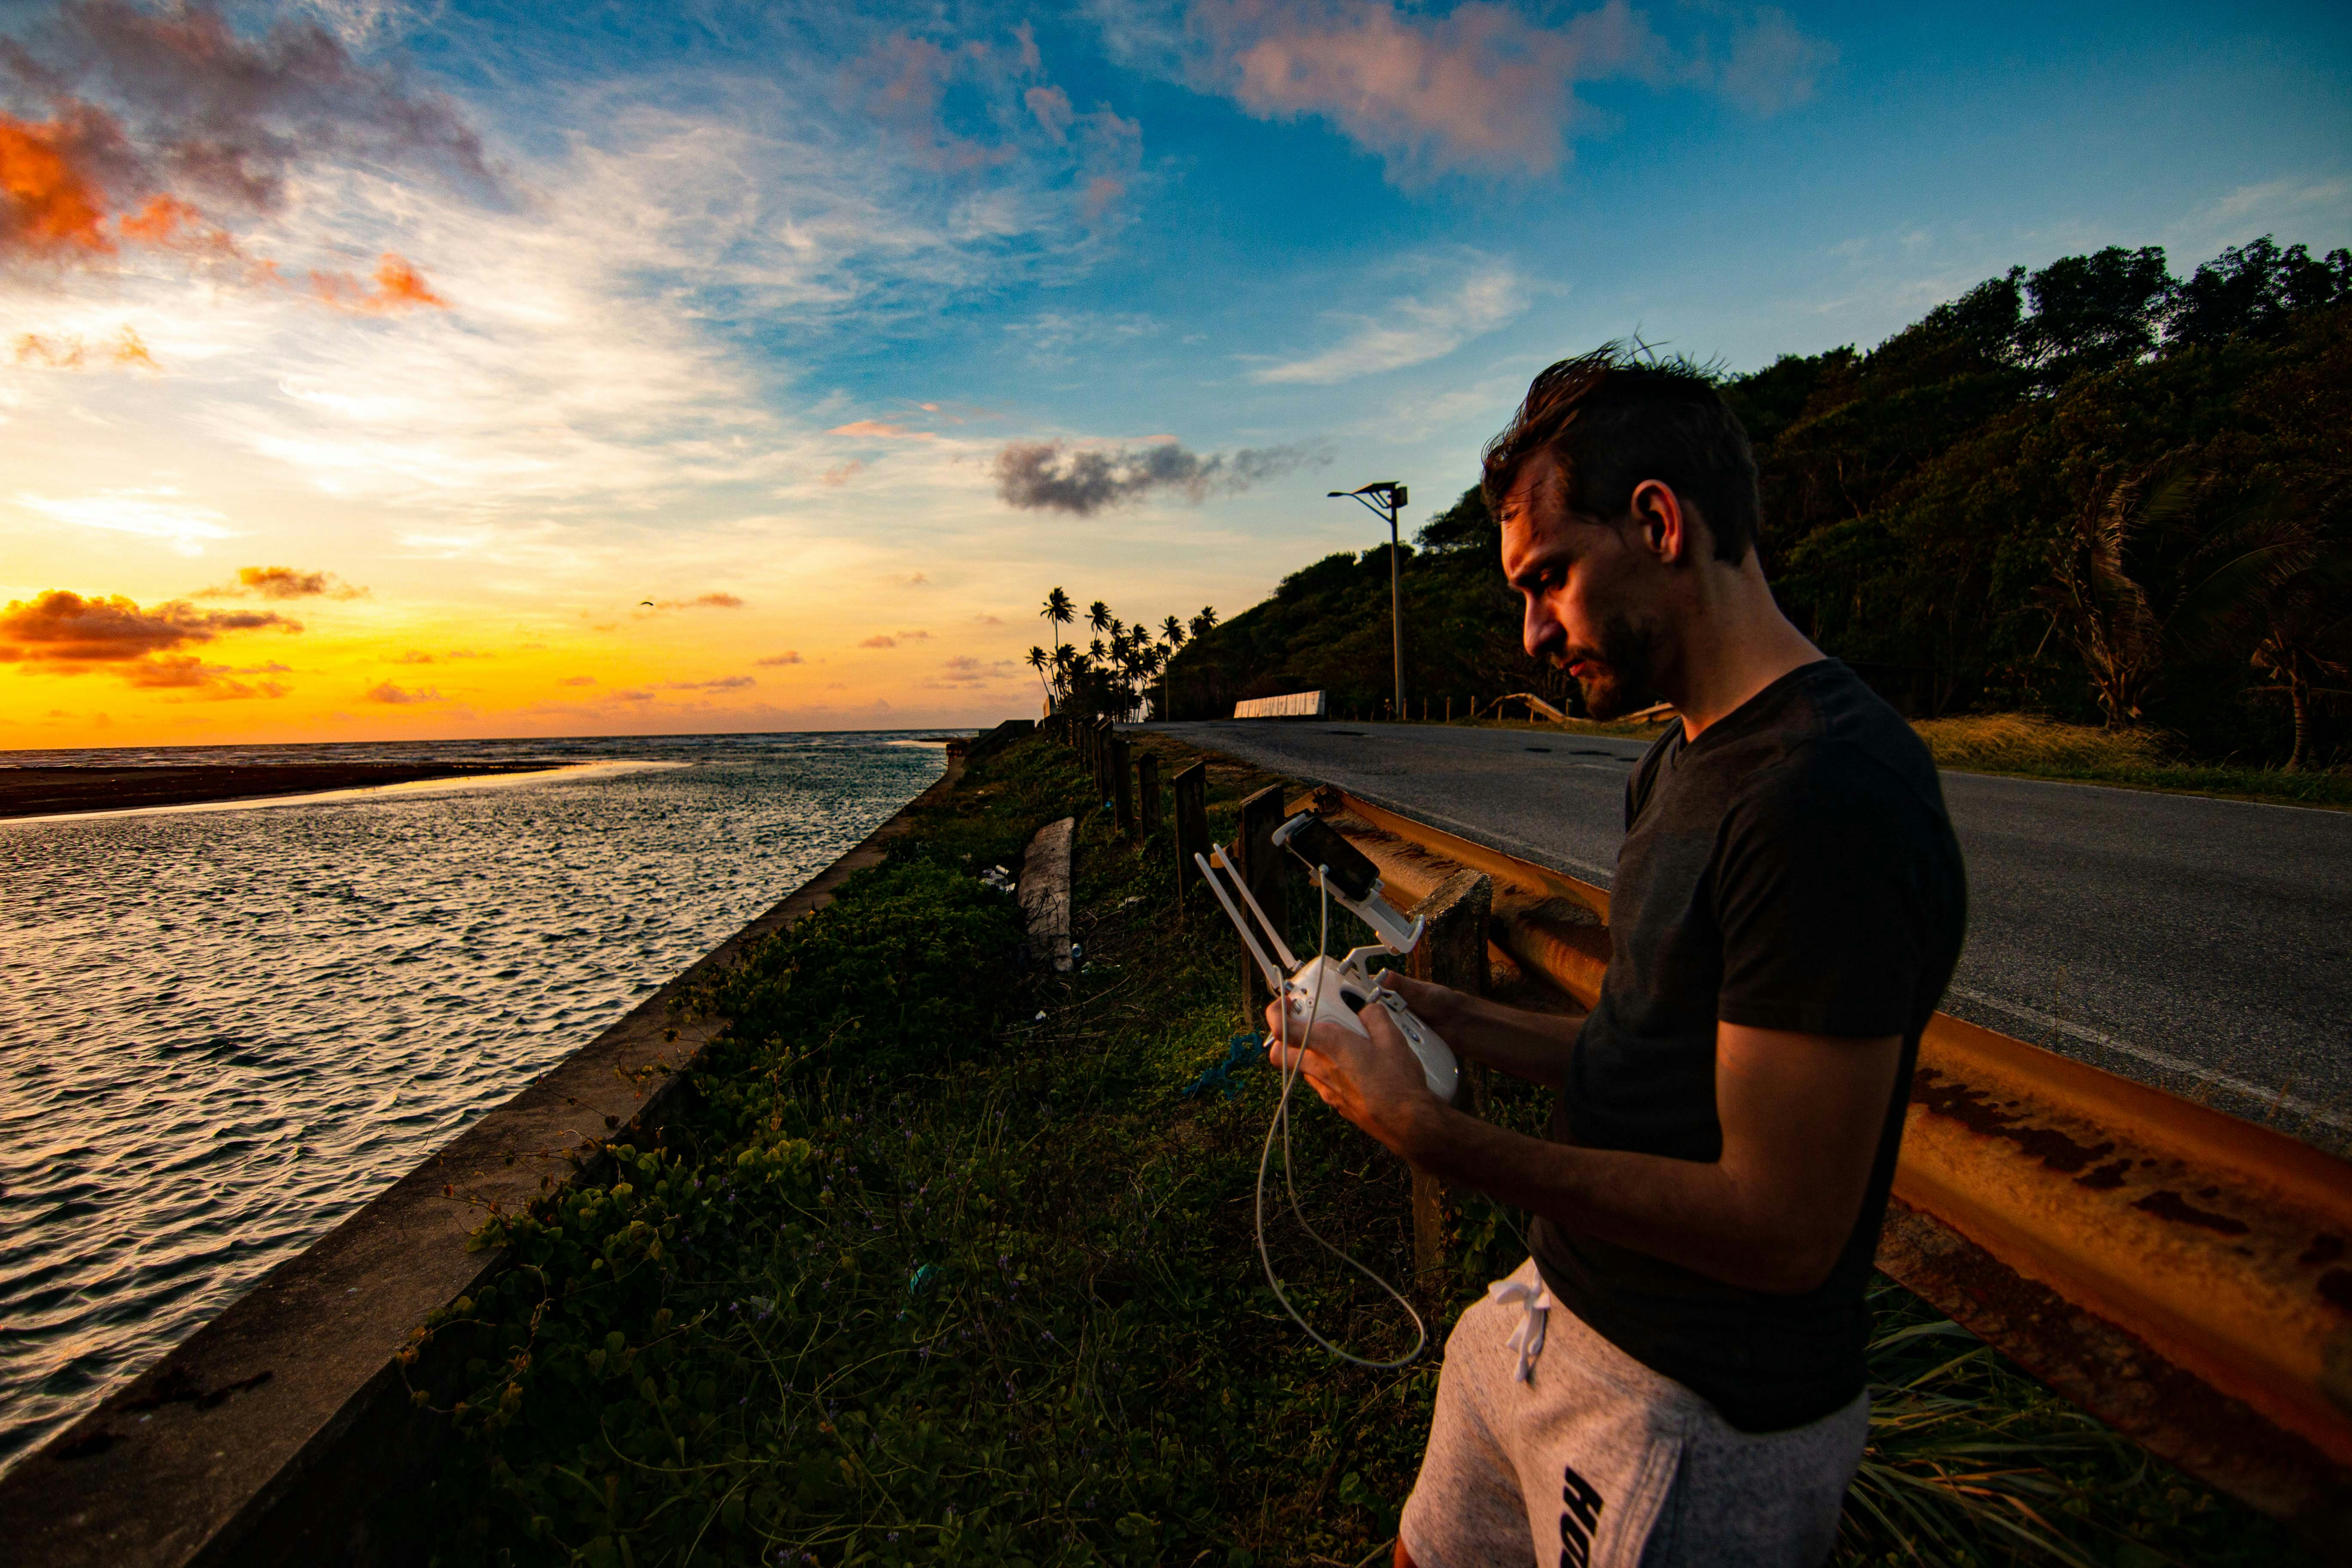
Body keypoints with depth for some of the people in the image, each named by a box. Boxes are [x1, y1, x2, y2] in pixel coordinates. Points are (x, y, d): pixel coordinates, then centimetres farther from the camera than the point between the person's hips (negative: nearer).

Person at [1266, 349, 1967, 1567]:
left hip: (1700, 1423, -8)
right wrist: (1449, 1019, 2)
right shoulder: (1682, 762, 6)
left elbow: (1780, 1226, -26)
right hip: (1556, 1316, 8)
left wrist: (1424, 1131, -25)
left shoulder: (1830, 798, -27)